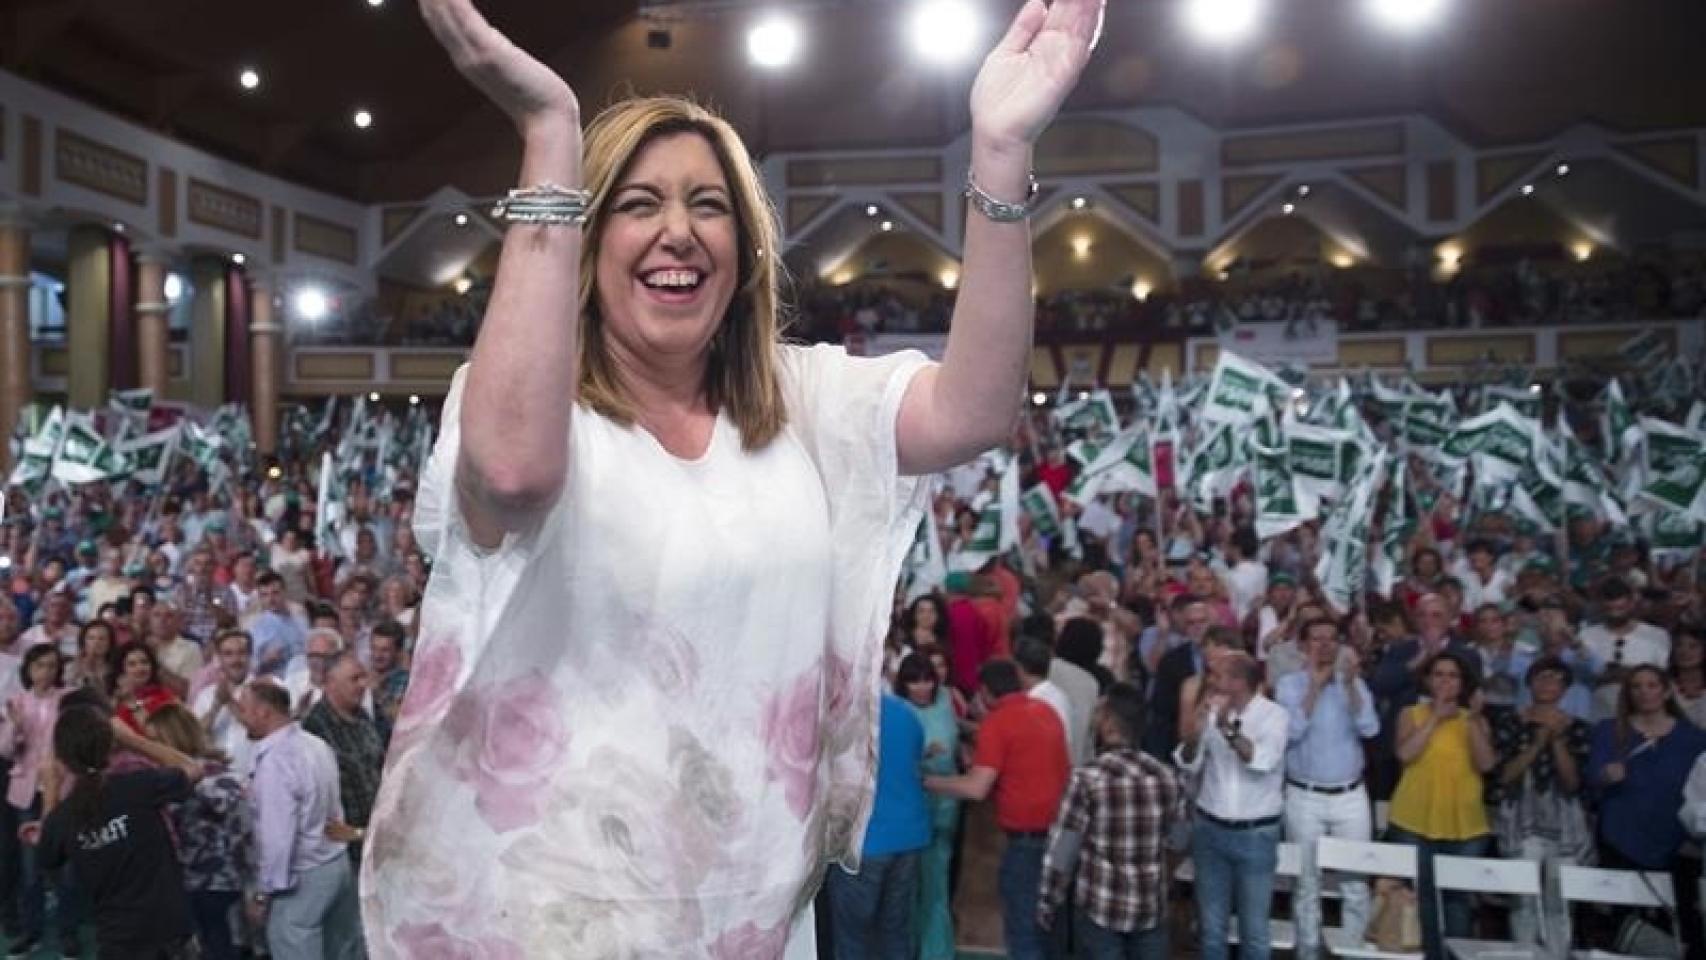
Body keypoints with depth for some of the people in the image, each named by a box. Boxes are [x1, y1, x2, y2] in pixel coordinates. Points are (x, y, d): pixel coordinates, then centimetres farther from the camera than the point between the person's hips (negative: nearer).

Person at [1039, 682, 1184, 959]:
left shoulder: (1088, 777, -14)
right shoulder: (1166, 777, -1)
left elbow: (1062, 850, -11)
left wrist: (1048, 904, 0)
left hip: (1101, 908, -4)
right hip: (1153, 908, 4)